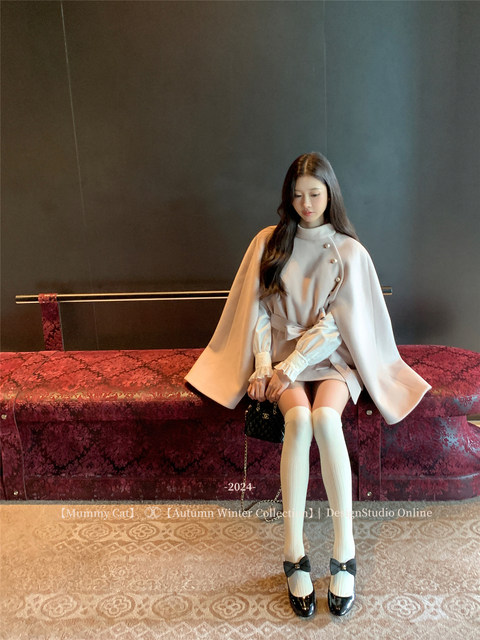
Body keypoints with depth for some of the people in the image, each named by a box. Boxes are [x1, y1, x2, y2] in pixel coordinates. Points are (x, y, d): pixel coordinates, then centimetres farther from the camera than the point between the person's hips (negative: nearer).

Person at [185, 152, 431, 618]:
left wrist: (289, 368, -16)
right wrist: (262, 365, -11)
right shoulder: (269, 242, 5)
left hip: (330, 355, 0)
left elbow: (334, 324, -7)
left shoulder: (349, 251, 1)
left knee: (325, 418, -32)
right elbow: (259, 309, 2)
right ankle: (294, 553, -21)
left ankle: (344, 551, -20)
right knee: (299, 418, -30)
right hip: (282, 352, 1)